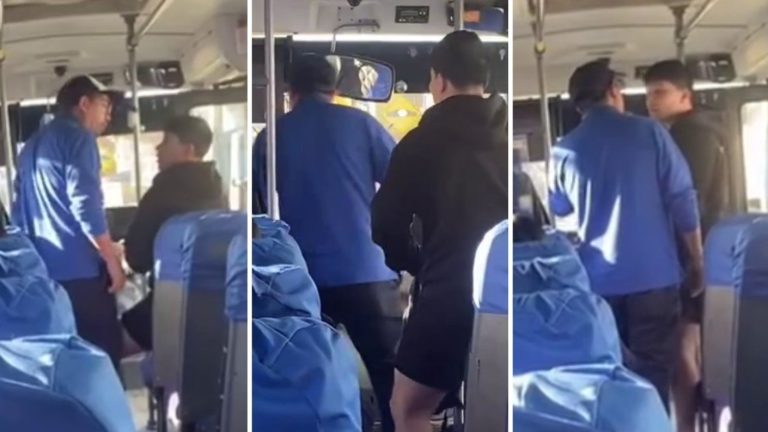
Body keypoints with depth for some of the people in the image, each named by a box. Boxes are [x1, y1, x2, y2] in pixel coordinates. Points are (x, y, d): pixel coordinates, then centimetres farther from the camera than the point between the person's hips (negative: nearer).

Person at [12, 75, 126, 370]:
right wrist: (112, 259, -12)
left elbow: (19, 211, 21)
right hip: (79, 268, -9)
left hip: (43, 270, 9)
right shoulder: (78, 137, -7)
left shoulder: (32, 144, 20)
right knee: (102, 351, -5)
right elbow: (85, 205, -17)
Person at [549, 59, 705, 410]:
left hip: (597, 281, 2)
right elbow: (682, 199, -6)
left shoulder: (564, 151, 1)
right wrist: (697, 261, 4)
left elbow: (558, 210, 18)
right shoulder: (649, 132, -5)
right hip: (653, 275, -2)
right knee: (652, 373, 4)